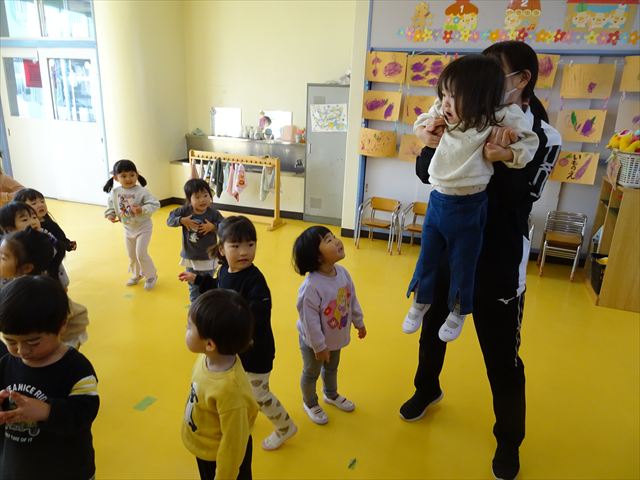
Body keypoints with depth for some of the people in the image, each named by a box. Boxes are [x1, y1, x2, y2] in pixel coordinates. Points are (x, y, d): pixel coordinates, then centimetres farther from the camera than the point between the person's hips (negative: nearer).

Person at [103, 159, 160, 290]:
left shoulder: (141, 191, -21)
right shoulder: (115, 192, -7)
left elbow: (155, 204, -24)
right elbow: (110, 205, 9)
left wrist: (143, 210, -37)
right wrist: (110, 215, -8)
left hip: (143, 227, -5)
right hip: (128, 229, 5)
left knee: (141, 253, -8)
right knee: (131, 255, 17)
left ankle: (151, 276, 14)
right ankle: (136, 275, 40)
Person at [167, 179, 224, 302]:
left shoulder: (213, 213, -13)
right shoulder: (185, 211, -8)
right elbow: (169, 220, -3)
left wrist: (213, 227, -26)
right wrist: (182, 220, -18)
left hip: (208, 258, -2)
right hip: (190, 257, 2)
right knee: (193, 286, 17)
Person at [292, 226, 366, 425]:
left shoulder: (342, 272, -14)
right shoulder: (311, 286, -37)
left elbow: (352, 299, 1)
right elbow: (310, 320, -29)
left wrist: (359, 322, 12)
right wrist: (319, 346, -20)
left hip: (336, 337, 7)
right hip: (314, 342, -6)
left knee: (332, 368, 31)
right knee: (311, 373, 21)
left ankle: (331, 395, 60)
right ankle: (310, 403, 49)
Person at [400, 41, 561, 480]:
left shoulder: (544, 138, -8)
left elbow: (517, 202, -15)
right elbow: (428, 175, 1)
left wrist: (497, 162, -31)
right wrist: (431, 148, -19)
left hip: (498, 262, -3)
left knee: (502, 356, 8)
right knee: (432, 327, 22)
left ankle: (509, 440, 35)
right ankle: (427, 390, 52)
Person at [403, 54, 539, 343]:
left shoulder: (496, 120, -16)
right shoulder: (443, 116, -5)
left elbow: (530, 141, -4)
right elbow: (419, 124, 15)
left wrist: (509, 154, -19)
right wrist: (428, 126, -4)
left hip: (469, 208, -4)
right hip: (437, 200, 4)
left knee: (463, 265, 13)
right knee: (427, 258, 18)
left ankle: (457, 313, 37)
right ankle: (420, 303, 41)